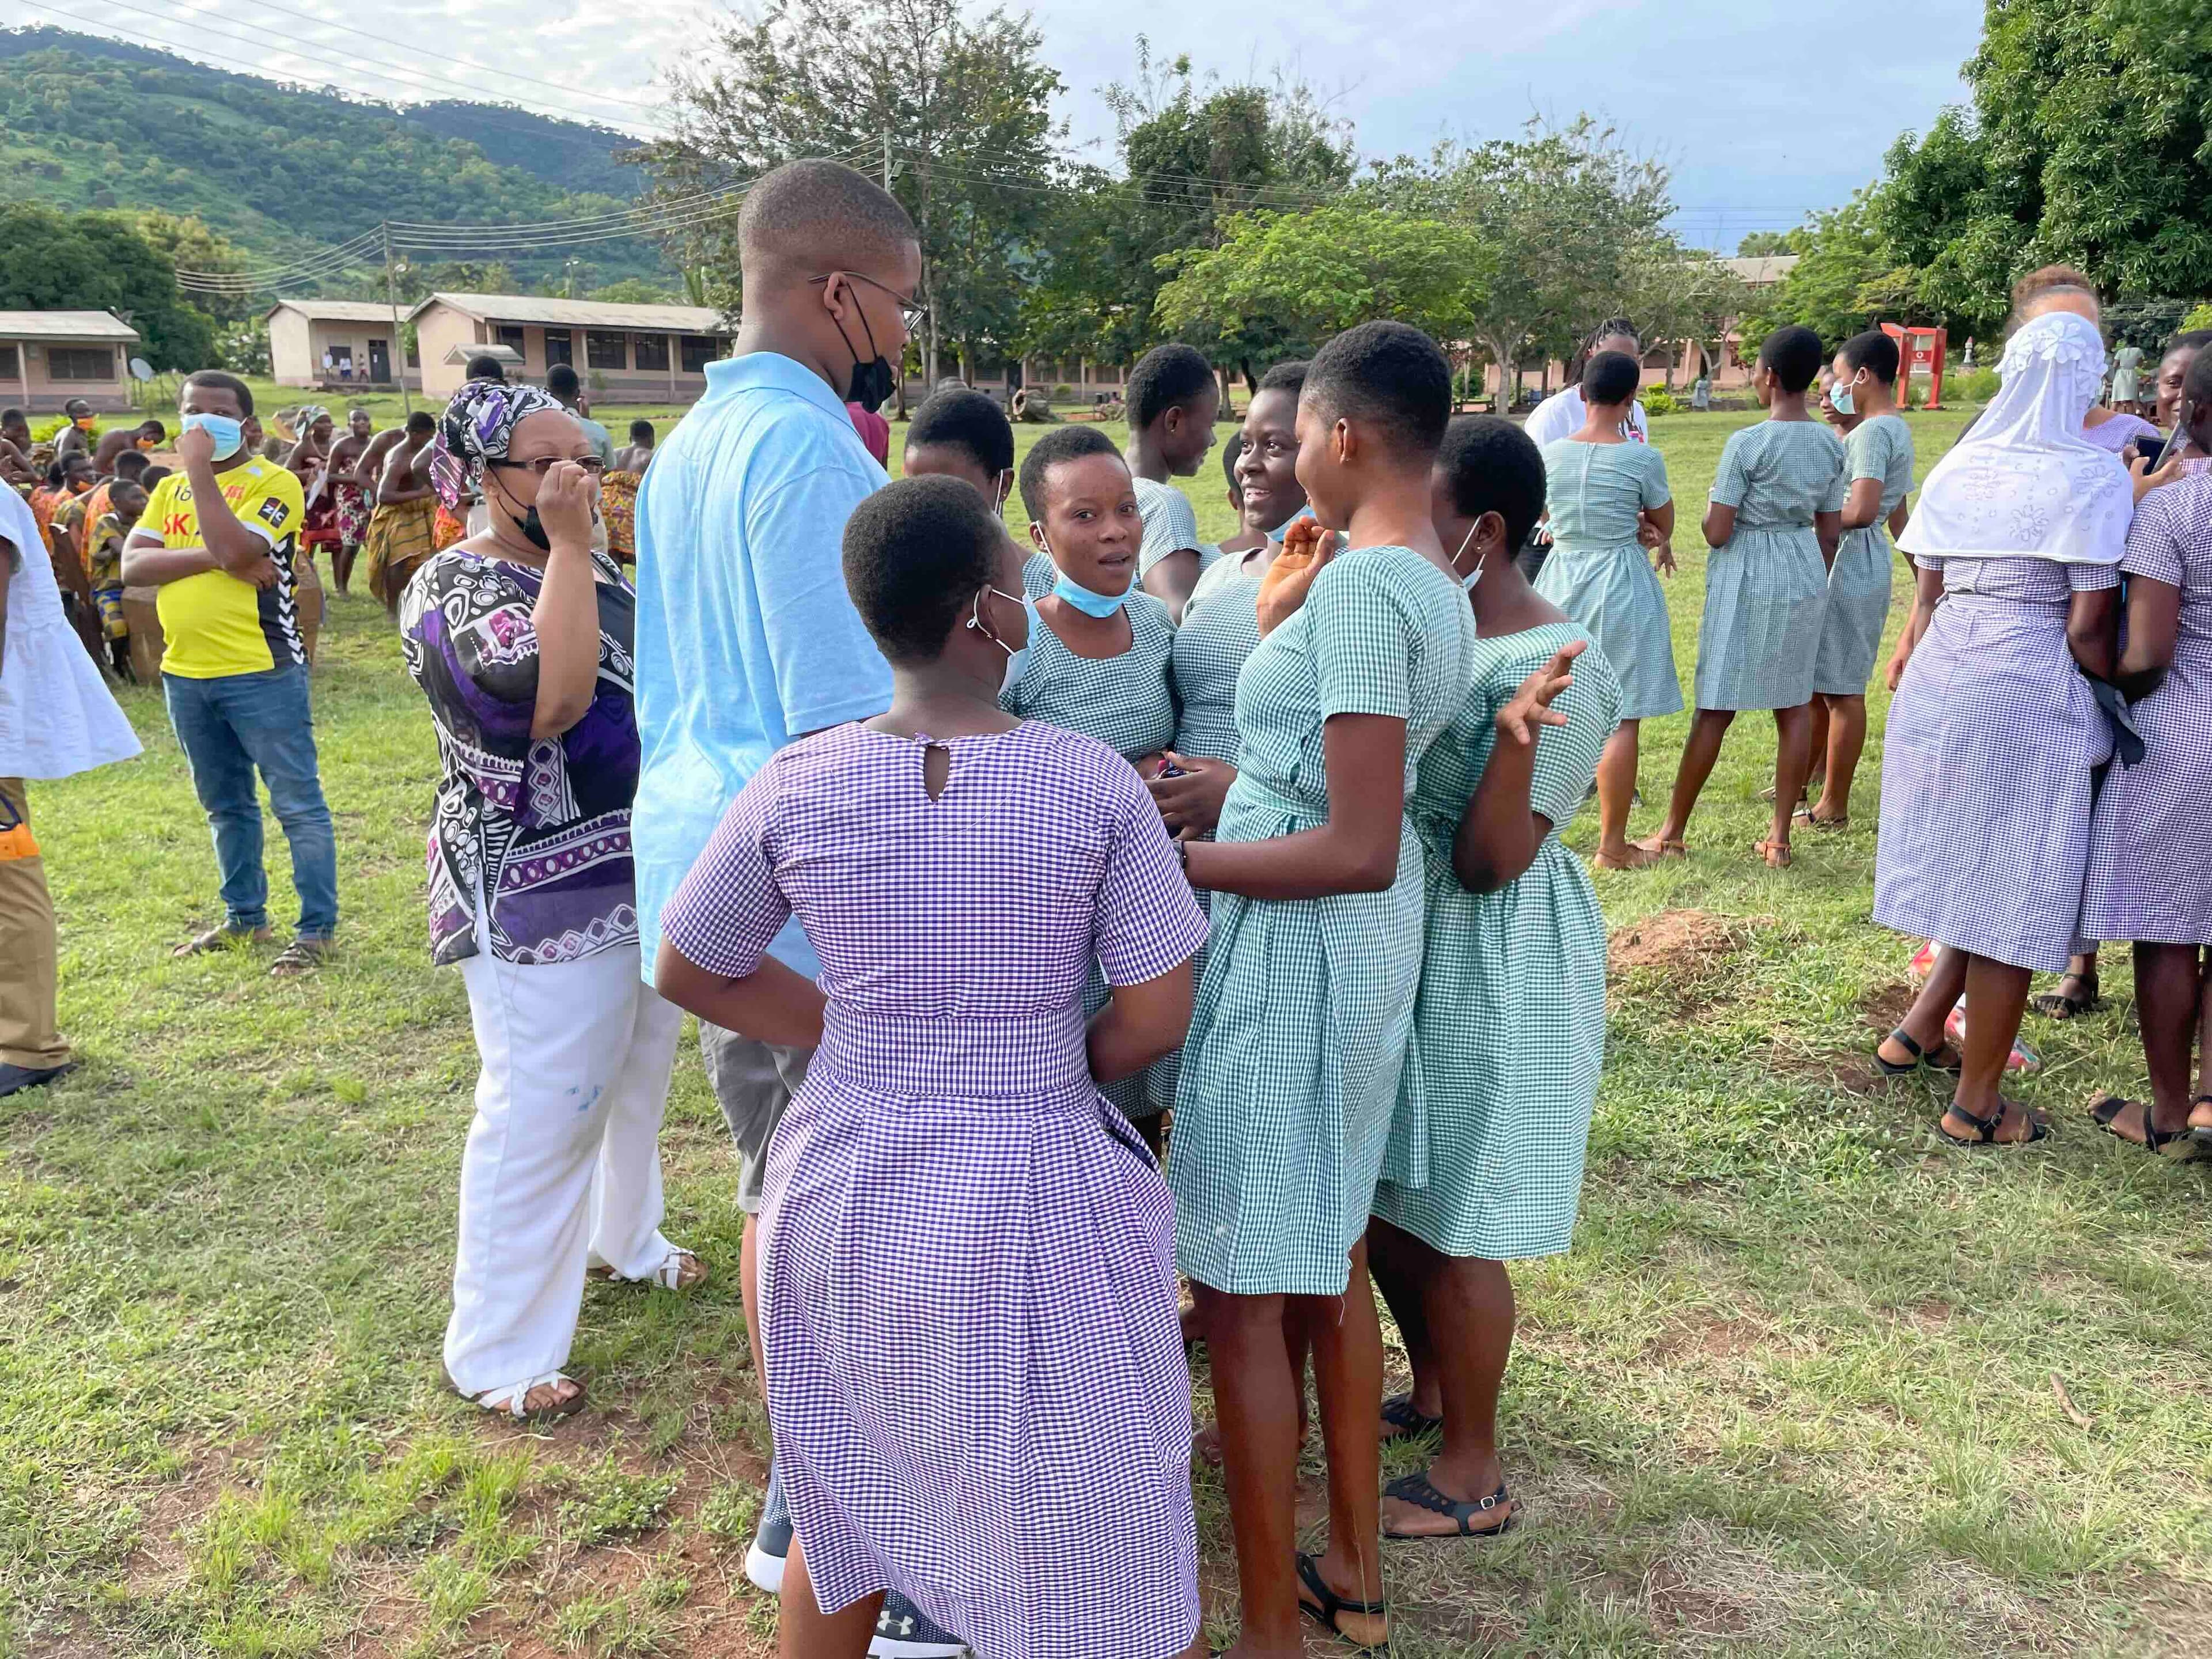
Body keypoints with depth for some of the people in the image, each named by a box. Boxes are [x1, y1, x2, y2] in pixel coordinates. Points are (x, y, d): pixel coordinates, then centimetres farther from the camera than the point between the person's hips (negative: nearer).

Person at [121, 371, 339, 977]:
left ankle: (317, 929, 4)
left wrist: (200, 470, -15)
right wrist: (214, 558, -14)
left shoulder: (274, 483, -6)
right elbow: (132, 565, 0)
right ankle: (244, 916, 30)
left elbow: (235, 548, -22)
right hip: (185, 674, 7)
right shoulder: (170, 488, 13)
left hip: (262, 672, -7)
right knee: (225, 806, 17)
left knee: (297, 804, -2)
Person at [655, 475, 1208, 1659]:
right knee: (1081, 1529, 18)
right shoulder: (1096, 783, -16)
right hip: (1033, 1200, -2)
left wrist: (859, 1035, 7)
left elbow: (692, 975, 3)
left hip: (851, 1188, 3)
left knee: (846, 1497, 27)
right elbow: (1158, 1019, -11)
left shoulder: (794, 786, -10)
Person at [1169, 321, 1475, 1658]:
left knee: (1242, 1295, 3)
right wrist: (1280, 620, 16)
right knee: (1331, 1265, 21)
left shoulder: (1360, 586, -21)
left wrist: (1169, 862, -20)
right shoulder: (1437, 585, 9)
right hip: (1367, 944, 10)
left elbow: (1361, 849, -26)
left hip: (1299, 946, -10)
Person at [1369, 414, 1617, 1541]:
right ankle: (1433, 1389, 43)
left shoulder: (1555, 672, -20)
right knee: (1382, 1195, 19)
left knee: (1448, 1226, 5)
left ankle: (1472, 1477, 25)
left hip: (1486, 971, -8)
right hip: (1396, 944, 8)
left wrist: (1516, 736, -37)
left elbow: (1487, 863, -23)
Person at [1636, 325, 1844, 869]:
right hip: (1805, 571, 5)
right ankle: (1779, 838, 12)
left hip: (1746, 576, -5)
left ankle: (1673, 833, 11)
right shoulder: (1831, 445, 3)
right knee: (1795, 704, 9)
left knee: (1716, 708, 1)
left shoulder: (1746, 444, -15)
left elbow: (1718, 534, -16)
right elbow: (1830, 533, 8)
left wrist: (1710, 511, 6)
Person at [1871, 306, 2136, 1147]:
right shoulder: (2094, 475, -9)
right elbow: (2087, 628, -11)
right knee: (2017, 887, 5)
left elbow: (1925, 600, 11)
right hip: (2032, 691, -6)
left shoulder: (1958, 467, 8)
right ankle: (1977, 1105, 15)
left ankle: (1920, 1029, 25)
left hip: (1939, 680, 6)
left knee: (1975, 865, 23)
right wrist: (2108, 719, 1)